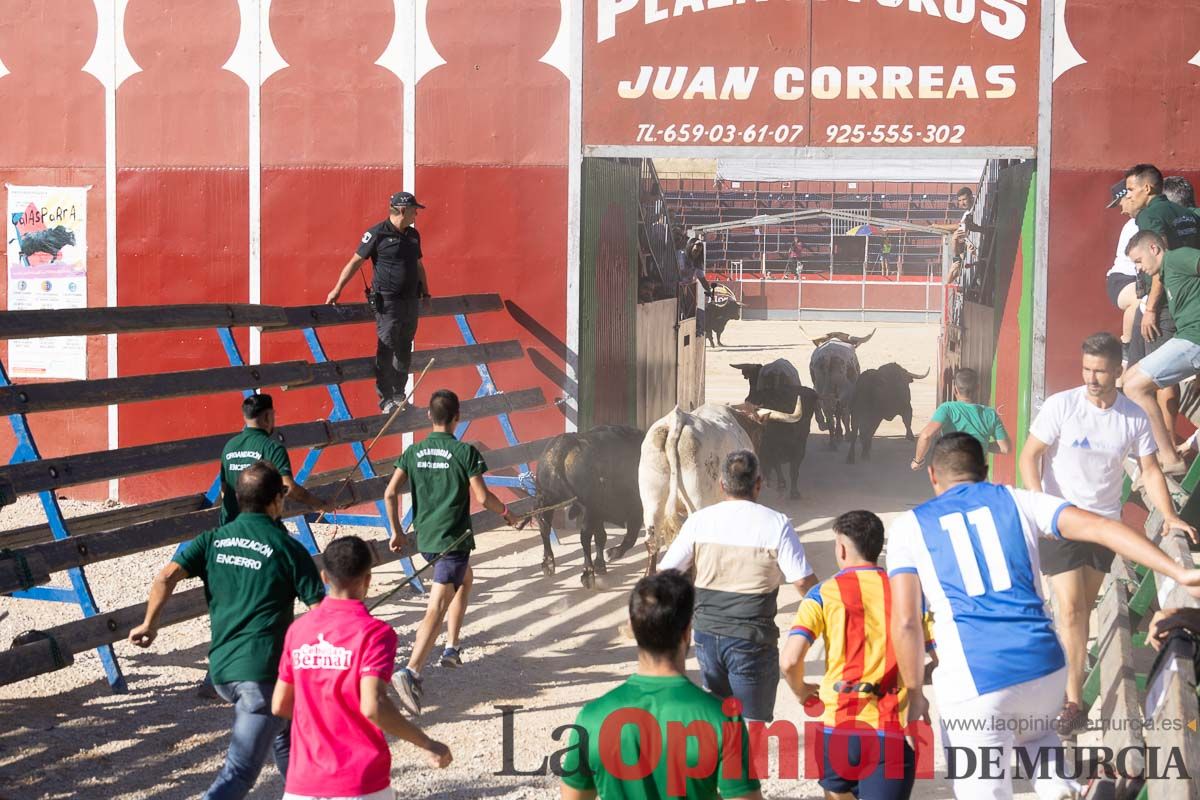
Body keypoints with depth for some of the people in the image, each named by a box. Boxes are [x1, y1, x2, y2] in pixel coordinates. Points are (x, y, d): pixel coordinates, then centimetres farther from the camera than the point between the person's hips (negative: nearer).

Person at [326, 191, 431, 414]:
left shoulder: (413, 235, 12)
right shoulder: (377, 234, -8)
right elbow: (355, 262, -6)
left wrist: (426, 292, 28)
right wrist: (338, 289, -10)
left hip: (411, 300, 7)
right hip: (387, 301, -7)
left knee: (404, 350, 11)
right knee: (386, 350, -6)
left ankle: (399, 394, 20)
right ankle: (386, 399, -2)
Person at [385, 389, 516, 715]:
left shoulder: (413, 452, 5)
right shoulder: (465, 452, -9)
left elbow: (390, 494, -1)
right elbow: (482, 497, -11)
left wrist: (396, 531, 10)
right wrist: (504, 511, 9)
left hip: (424, 537, 6)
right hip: (453, 538, -6)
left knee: (465, 578, 32)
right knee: (436, 608, -11)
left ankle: (452, 649, 33)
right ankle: (410, 672, -28)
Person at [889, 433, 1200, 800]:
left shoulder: (909, 526, 9)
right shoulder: (1016, 500, 13)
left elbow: (905, 623, 0)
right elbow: (1099, 527, 0)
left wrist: (915, 695, 11)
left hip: (974, 684, -3)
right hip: (1046, 668, 3)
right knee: (1033, 729, 35)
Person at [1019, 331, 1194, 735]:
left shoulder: (1134, 417, -3)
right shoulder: (1061, 405, -12)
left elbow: (1150, 470, 3)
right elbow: (1029, 457, -8)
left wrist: (1169, 516, -12)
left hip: (1105, 521, 3)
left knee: (1084, 609, 11)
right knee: (1071, 609, -10)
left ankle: (1066, 681, 26)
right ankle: (1073, 702, -6)